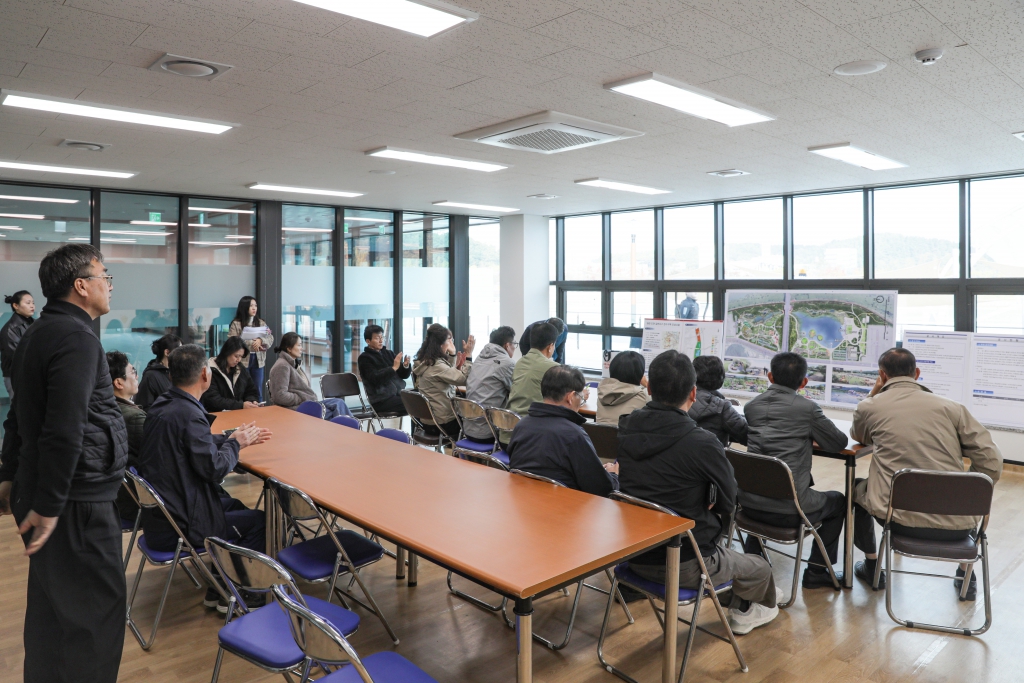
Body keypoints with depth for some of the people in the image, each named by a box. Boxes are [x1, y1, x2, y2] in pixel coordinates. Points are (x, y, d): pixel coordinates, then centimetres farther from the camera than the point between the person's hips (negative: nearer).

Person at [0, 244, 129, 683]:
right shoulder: (77, 338, -18)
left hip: (37, 486, 10)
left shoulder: (38, 333, 14)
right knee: (95, 611, -1)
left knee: (50, 605, 22)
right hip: (76, 499, -10)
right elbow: (64, 431, -25)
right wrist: (47, 506, -20)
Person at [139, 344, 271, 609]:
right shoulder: (189, 414, -26)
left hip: (157, 514, 9)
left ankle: (220, 587, 32)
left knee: (235, 506, 25)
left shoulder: (160, 406, 3)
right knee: (258, 521, 5)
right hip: (178, 526, -9)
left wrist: (234, 438, 9)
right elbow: (214, 469, -23)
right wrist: (235, 443, -7)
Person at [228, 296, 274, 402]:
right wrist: (251, 343, -21)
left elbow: (270, 339, 1)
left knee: (258, 390, 11)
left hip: (258, 360, 4)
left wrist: (260, 341, -19)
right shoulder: (235, 324, -3)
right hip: (242, 360, -4)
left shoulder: (261, 323, 11)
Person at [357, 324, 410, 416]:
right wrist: (394, 368, -17)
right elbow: (375, 378, -14)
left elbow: (404, 375, 14)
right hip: (381, 399, -6)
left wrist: (406, 366, -7)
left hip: (398, 393, 6)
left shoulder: (389, 353, 16)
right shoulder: (364, 358, 1)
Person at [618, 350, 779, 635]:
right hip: (684, 564, -5)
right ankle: (744, 611, 54)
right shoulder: (703, 444, -26)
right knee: (760, 569, 26)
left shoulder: (624, 428, -9)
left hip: (633, 555, 6)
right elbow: (727, 504, -9)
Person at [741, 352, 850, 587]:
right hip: (788, 509, -4)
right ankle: (816, 572, 25)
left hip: (749, 503, 4)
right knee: (838, 502, 25)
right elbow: (839, 443, 3)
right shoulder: (807, 408, -7)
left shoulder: (751, 406, 6)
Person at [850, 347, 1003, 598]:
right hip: (957, 526, 3)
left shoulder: (869, 407, 1)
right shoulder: (952, 407, 4)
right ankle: (966, 573, 41)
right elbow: (992, 465, 1)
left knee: (857, 488, 30)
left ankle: (872, 566, 35)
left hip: (901, 520, -2)